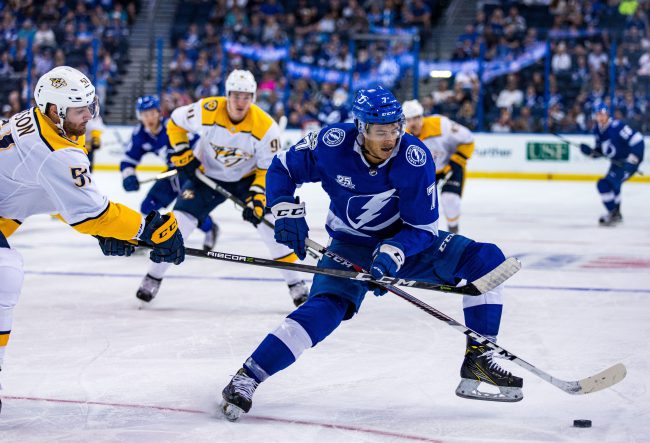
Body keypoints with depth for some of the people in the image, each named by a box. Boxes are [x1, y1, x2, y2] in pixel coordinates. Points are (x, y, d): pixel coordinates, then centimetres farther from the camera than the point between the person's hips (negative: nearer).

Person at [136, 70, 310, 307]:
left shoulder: (266, 127, -26)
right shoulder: (207, 111, -26)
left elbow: (268, 168, -15)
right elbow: (175, 122, -6)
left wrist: (257, 197, -27)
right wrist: (182, 156, -12)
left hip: (247, 178, 0)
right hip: (207, 174, 1)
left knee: (271, 223, -15)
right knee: (180, 220, -11)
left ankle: (296, 284, -2)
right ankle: (153, 278, 5)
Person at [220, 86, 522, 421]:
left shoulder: (415, 158, -23)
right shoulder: (333, 144, -22)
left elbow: (423, 228, -17)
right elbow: (282, 169, -6)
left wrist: (392, 255, -34)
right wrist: (287, 212, -21)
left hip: (406, 241, 2)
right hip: (351, 245, -2)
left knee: (487, 260, -14)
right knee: (326, 307, -29)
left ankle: (477, 361, -8)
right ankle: (246, 378, -27)